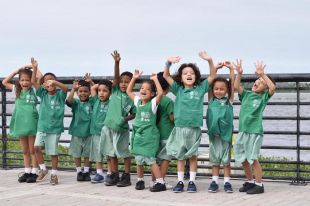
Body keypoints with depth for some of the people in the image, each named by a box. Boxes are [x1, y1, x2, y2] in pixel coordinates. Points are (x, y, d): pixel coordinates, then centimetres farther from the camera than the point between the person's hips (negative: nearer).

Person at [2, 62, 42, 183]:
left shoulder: (34, 90, -2)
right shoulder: (18, 91, 11)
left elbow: (40, 77, -16)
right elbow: (5, 82, 17)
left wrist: (34, 68, -4)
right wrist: (16, 71, 11)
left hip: (31, 123, -5)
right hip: (20, 123, 5)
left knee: (32, 150, 0)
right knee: (25, 151, 11)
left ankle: (34, 173, 4)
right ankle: (27, 172, 17)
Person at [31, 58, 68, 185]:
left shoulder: (60, 94, -2)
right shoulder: (43, 94, 6)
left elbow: (65, 88, -24)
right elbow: (33, 82, -3)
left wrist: (54, 82, -41)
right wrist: (35, 68, -15)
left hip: (55, 128, -3)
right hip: (42, 126, 3)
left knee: (53, 152, 2)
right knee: (37, 147, -12)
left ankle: (54, 174, 14)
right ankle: (43, 169, 7)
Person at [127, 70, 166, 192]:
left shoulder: (153, 103, -7)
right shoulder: (138, 101, 9)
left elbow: (161, 93, -25)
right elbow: (129, 91, 20)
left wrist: (155, 79, -17)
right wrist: (134, 78, 11)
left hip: (149, 135, -6)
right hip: (138, 134, 6)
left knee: (150, 160, -11)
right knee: (139, 160, 11)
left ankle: (160, 182, -8)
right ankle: (140, 180, 26)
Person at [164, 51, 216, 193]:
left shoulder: (200, 88, 5)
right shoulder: (178, 89, 5)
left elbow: (213, 76, 2)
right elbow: (166, 76, -1)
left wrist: (209, 61, -13)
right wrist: (169, 63, -18)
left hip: (194, 128, 0)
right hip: (180, 127, 0)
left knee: (193, 156, 7)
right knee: (180, 156, 7)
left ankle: (192, 181, 14)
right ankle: (180, 181, 14)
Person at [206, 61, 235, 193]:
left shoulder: (229, 100, 3)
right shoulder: (211, 99, 6)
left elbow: (233, 84, -2)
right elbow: (210, 82, 1)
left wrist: (231, 69, -8)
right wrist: (215, 68, -3)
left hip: (226, 132, -1)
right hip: (213, 132, 1)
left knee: (226, 159, 4)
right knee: (214, 159, 7)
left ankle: (227, 182, 9)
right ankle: (214, 181, 13)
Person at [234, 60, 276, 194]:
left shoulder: (264, 97, -1)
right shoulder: (246, 94, 12)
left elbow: (273, 87, -17)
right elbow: (236, 87, 1)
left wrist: (262, 74, -19)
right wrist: (239, 73, -11)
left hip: (255, 131, -5)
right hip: (243, 131, 6)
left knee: (253, 158, -5)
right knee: (243, 159, 12)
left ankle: (259, 184, 5)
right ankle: (250, 182, 27)